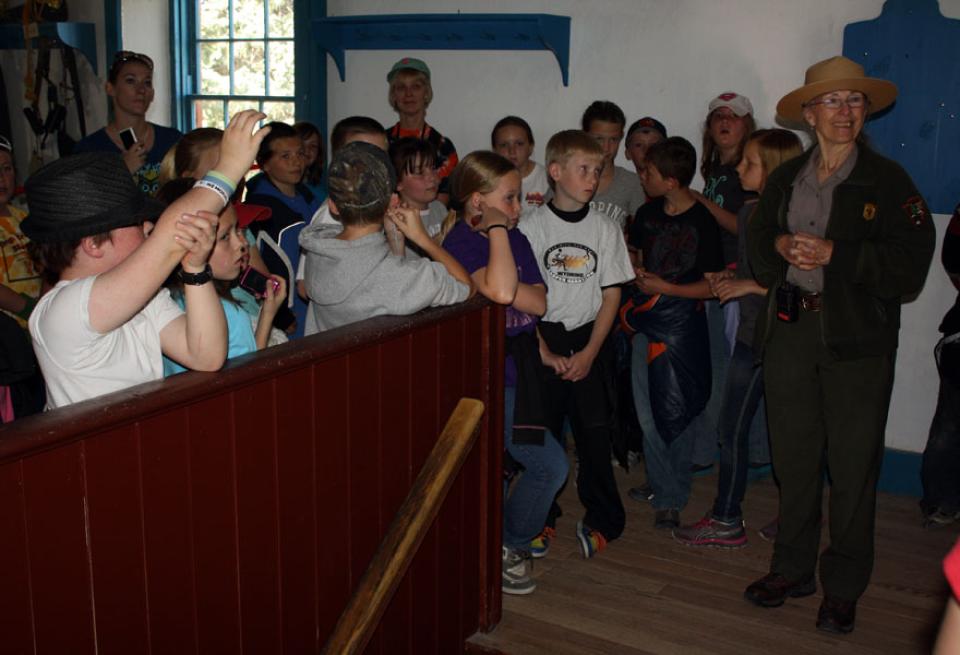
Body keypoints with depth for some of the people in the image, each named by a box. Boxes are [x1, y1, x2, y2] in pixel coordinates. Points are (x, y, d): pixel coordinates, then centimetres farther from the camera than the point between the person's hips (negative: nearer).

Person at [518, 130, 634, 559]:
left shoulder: (605, 228, 5)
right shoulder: (532, 226, -1)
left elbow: (611, 295, 4)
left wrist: (589, 352, -5)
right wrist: (544, 353, -9)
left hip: (589, 342, 1)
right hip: (542, 341, -1)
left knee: (594, 434, 1)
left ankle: (601, 521, 16)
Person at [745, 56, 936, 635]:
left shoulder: (887, 180, -3)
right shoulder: (785, 178, 12)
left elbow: (910, 263, -10)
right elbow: (756, 248, 13)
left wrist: (833, 253, -18)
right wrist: (781, 245, -9)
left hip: (857, 337, -4)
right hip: (789, 330, 4)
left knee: (852, 464, 2)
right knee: (794, 456, 10)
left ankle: (844, 586, 16)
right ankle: (793, 569, 25)